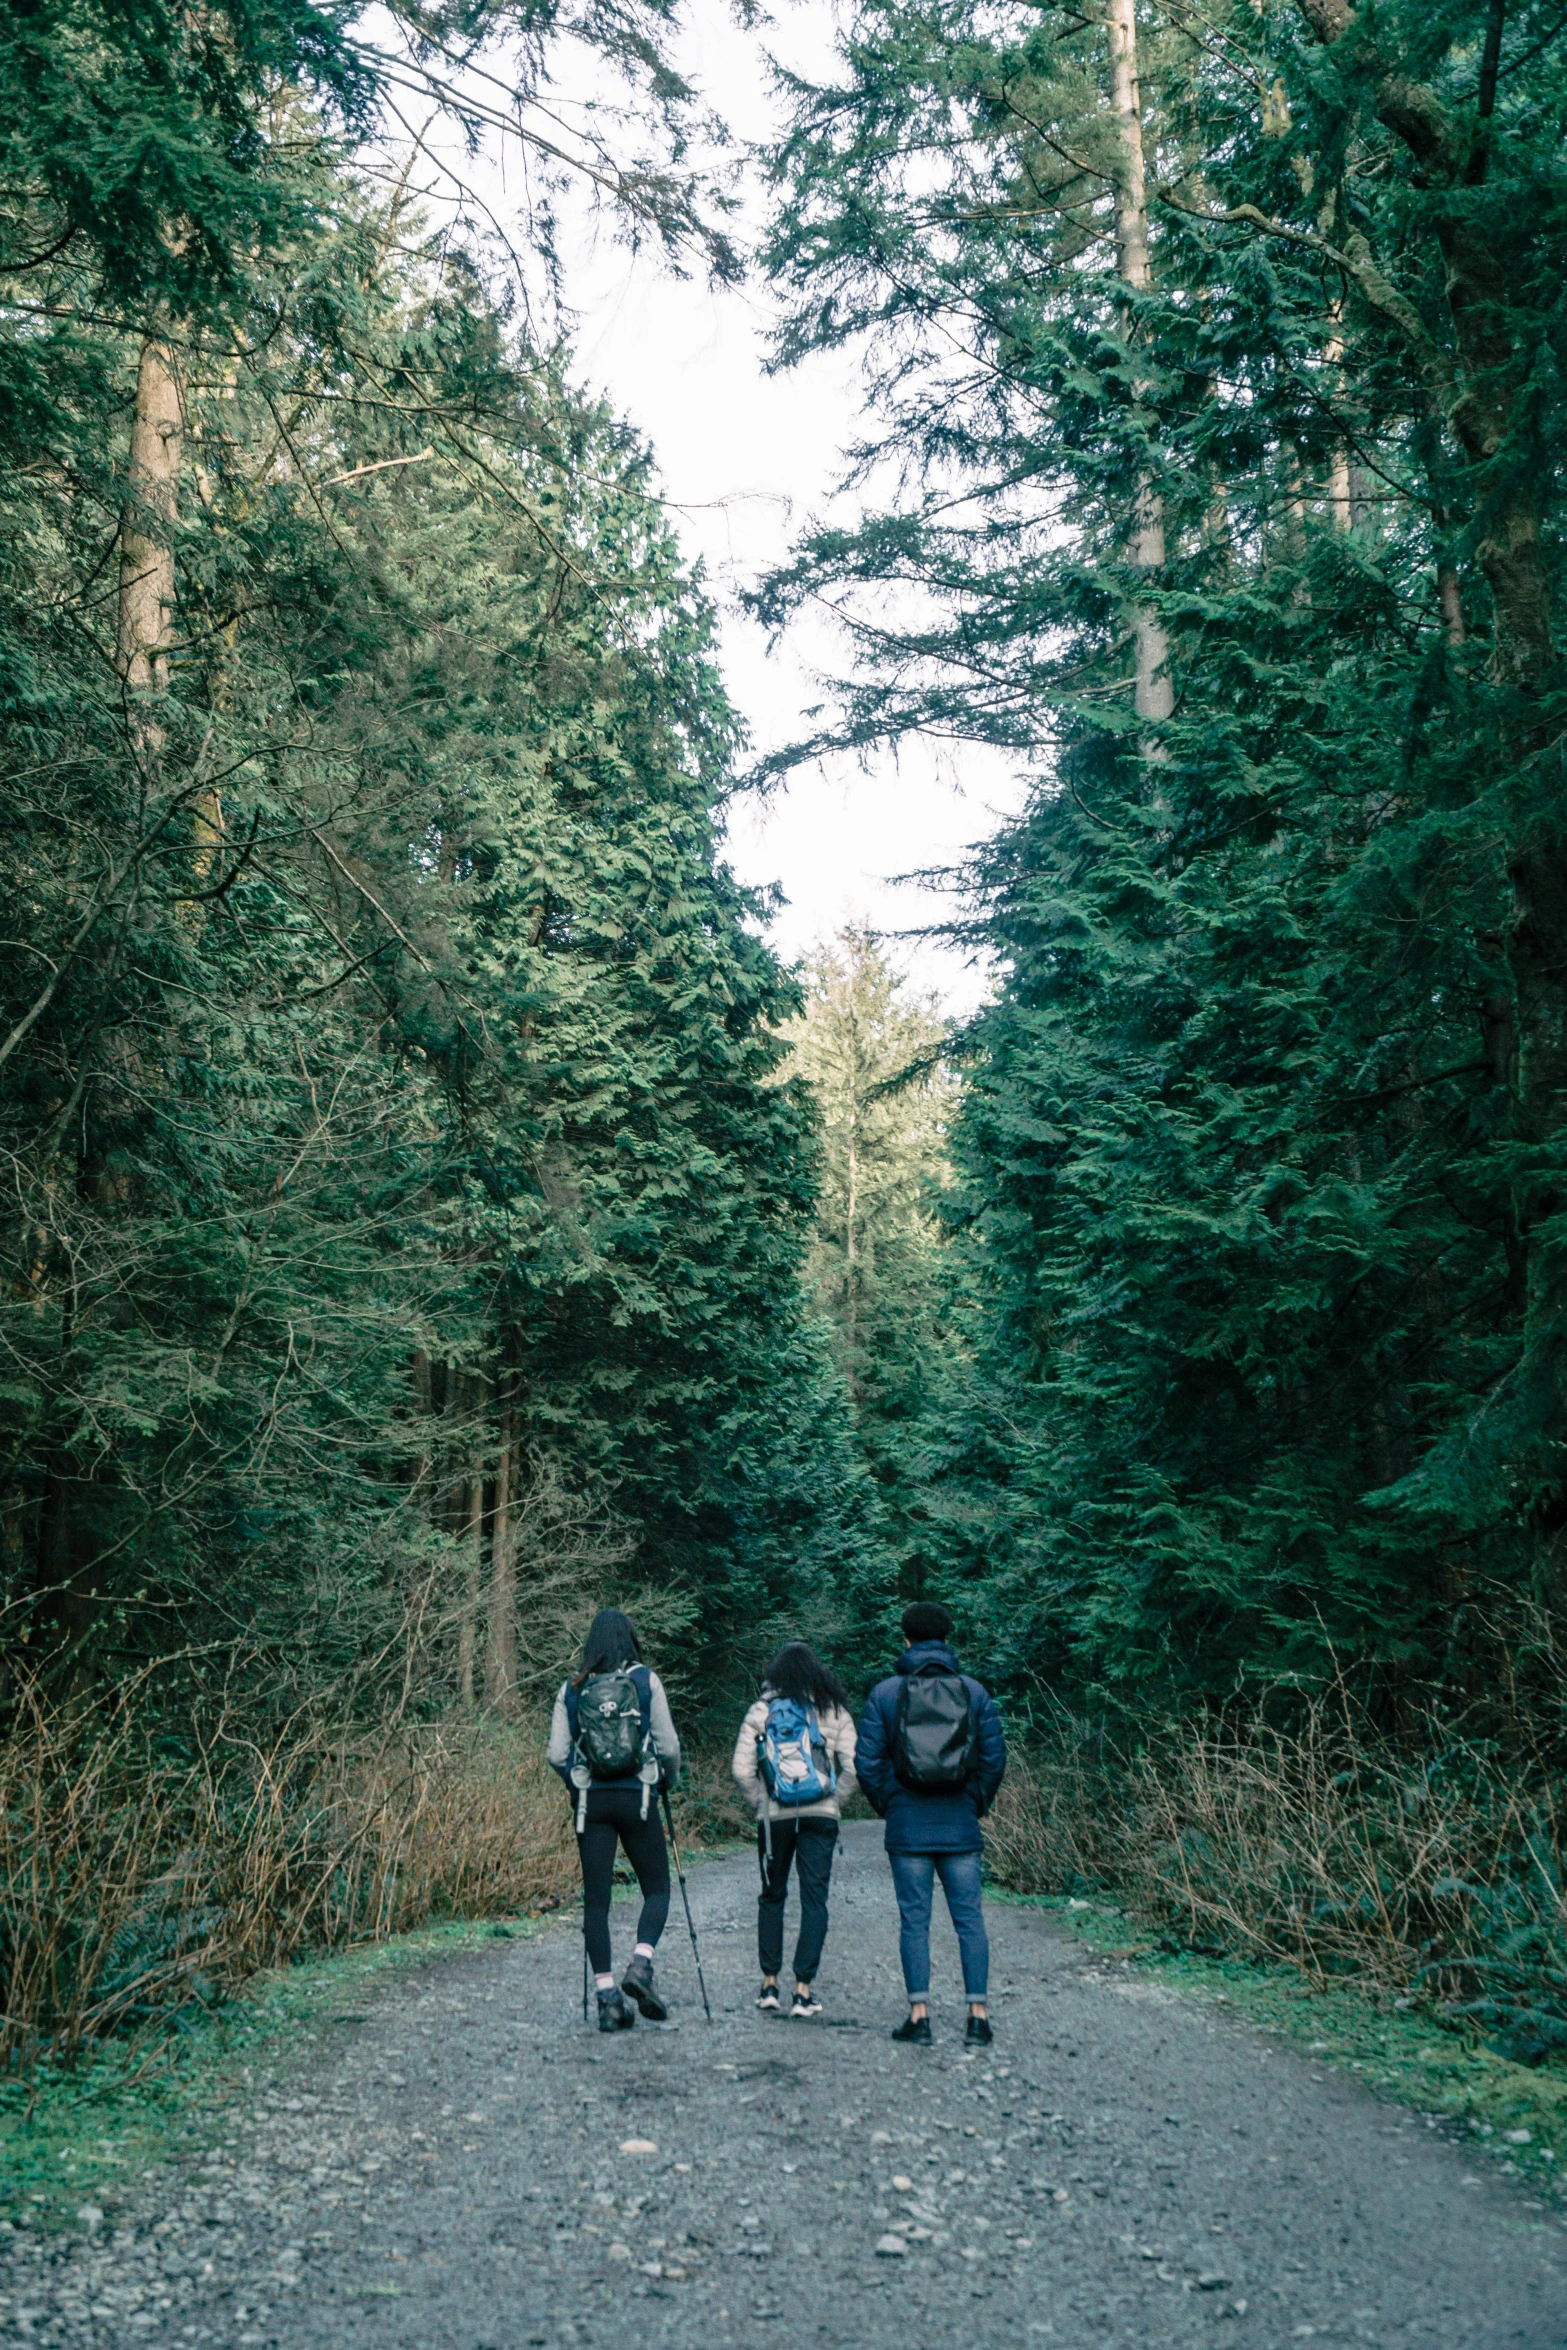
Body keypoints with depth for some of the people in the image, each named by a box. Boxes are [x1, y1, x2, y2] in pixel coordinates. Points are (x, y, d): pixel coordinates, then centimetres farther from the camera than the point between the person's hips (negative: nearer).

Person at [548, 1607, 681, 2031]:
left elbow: (556, 1756, 2)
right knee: (656, 1887, 11)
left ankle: (607, 1996, 4)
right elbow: (669, 1747, -1)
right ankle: (640, 1965, -11)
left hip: (590, 1801, 2)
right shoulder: (646, 1681, -3)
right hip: (637, 1798, -2)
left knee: (595, 1898, 6)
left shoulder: (571, 1689, 3)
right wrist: (669, 1778, 18)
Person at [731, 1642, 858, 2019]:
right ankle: (804, 1990, 1)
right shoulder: (835, 1711, 2)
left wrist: (760, 1804, 6)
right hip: (820, 1818, 0)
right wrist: (834, 1803, 8)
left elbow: (742, 1769, -6)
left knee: (772, 1896, 16)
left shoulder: (761, 1711, 0)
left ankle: (769, 1984, 18)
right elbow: (852, 1768, -3)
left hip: (775, 1817, 0)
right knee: (814, 1899, 4)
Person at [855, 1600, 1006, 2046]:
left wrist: (886, 1805, 8)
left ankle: (919, 2014, 4)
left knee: (914, 1920, 4)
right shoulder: (974, 1692, 2)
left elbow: (867, 1761, -4)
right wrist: (976, 1804, 11)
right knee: (969, 1918, 5)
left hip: (908, 1826, -1)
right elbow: (995, 1757, 0)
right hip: (960, 1826, 1)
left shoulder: (885, 1693, -1)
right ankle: (978, 2014, 4)